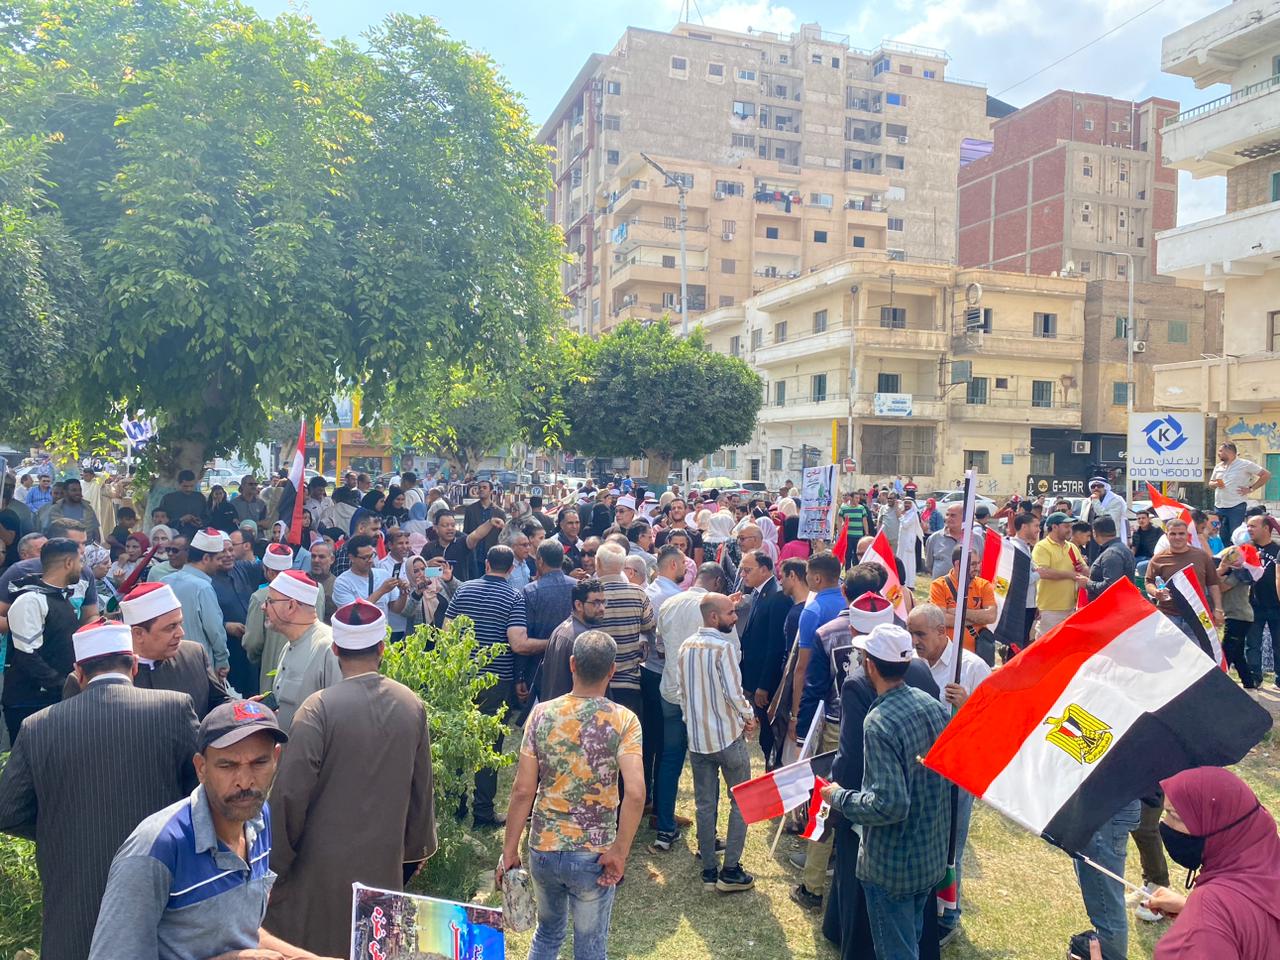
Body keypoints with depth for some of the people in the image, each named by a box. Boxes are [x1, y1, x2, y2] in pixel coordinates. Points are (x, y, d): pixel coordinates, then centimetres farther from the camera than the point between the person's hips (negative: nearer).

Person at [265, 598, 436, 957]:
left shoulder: (319, 708, -18)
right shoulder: (412, 706, -5)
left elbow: (290, 792, -16)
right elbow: (421, 787, 4)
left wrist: (276, 860, -1)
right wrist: (417, 846, 19)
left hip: (322, 865, -3)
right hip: (385, 863, 4)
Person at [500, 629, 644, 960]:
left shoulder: (542, 714, -7)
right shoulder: (624, 720, -13)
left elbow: (522, 790, -7)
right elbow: (635, 793, -23)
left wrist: (509, 850, 2)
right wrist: (619, 851, -12)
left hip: (543, 849, 3)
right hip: (594, 856, -2)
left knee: (548, 931, 28)